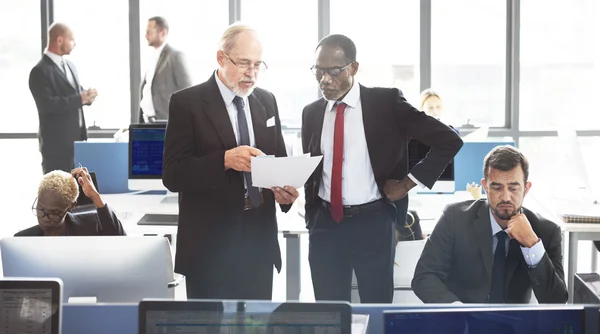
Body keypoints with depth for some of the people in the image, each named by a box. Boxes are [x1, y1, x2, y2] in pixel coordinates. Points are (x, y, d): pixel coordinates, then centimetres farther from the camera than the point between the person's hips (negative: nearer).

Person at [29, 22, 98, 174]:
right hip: (56, 142, -9)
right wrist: (80, 99, -23)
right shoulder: (40, 71, -15)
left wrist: (86, 96, -4)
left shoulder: (69, 66, 14)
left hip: (76, 138, 9)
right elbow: (47, 104, -25)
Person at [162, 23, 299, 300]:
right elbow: (172, 174, -12)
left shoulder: (266, 101, 11)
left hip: (259, 241, 5)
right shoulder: (187, 102, -6)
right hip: (210, 246, -5)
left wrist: (284, 188, -6)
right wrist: (224, 160, -27)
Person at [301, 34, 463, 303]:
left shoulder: (386, 102, -6)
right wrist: (311, 220, 11)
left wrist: (409, 182, -7)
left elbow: (449, 141, -7)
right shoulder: (311, 113, 7)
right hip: (325, 224, 4)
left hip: (373, 223, -4)